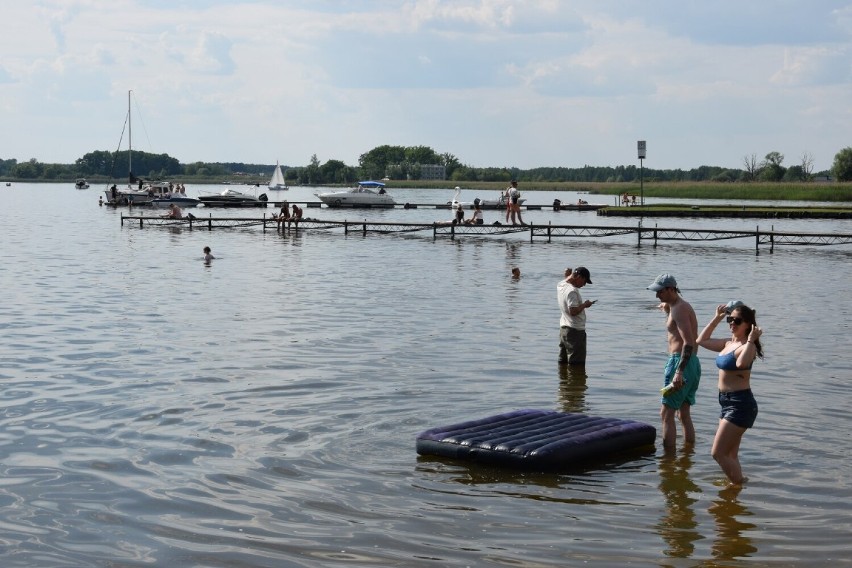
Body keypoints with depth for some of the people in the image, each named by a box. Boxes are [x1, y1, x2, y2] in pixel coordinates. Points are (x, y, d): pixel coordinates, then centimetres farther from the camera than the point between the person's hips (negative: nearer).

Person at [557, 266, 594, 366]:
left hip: (563, 328, 10)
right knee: (577, 364, -4)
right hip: (575, 330, -10)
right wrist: (585, 305, -12)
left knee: (562, 361, 18)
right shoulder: (572, 291, -23)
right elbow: (573, 311, -27)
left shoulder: (560, 285, 5)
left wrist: (567, 275, 15)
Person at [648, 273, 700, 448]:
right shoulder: (679, 306, 17)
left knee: (666, 414, -9)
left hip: (680, 361, -10)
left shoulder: (680, 309, -14)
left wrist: (679, 372, -31)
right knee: (684, 414, 16)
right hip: (693, 363, 10)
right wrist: (667, 311, 20)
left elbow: (689, 342, -24)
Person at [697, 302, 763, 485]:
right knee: (730, 455, 14)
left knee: (718, 453, -10)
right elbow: (702, 340, 24)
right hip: (727, 403, 9)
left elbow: (741, 363, -38)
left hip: (740, 405, -9)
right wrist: (716, 319, 19)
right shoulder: (728, 344, 11)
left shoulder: (748, 346, -15)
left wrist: (751, 340, -31)